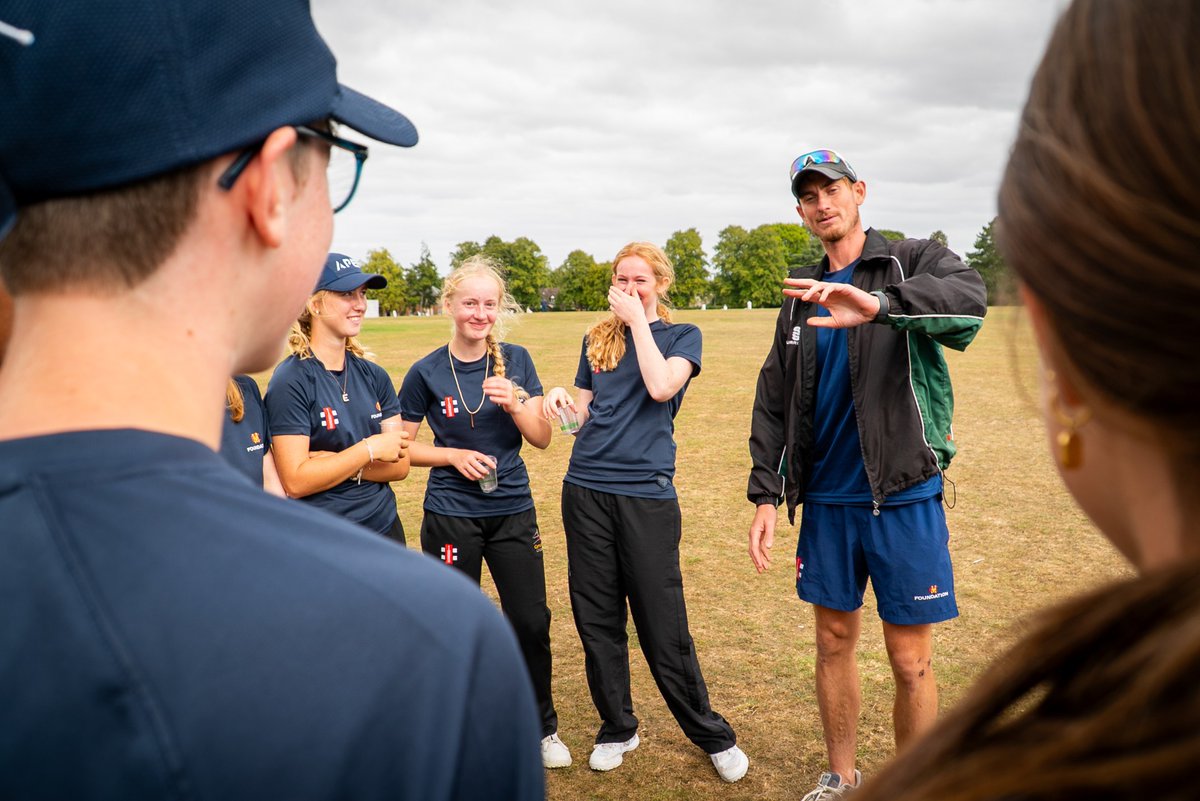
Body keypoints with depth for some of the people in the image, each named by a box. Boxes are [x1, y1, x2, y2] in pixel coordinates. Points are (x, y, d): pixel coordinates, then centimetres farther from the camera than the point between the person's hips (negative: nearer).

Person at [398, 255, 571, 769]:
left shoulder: (516, 361, -2)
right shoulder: (427, 372, -7)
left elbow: (542, 439, -3)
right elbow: (402, 446, 0)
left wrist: (515, 403, -21)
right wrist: (455, 456, -15)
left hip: (513, 510, 2)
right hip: (451, 515, -1)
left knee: (531, 622, 5)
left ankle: (542, 726, 27)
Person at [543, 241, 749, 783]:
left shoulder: (681, 335, 3)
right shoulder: (597, 338, 14)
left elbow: (661, 386, -17)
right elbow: (584, 413, 16)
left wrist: (638, 319, -10)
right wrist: (561, 398, -5)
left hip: (646, 494, -4)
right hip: (586, 489, 4)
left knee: (662, 622, 0)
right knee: (595, 617, 9)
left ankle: (710, 733, 19)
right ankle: (616, 729, 27)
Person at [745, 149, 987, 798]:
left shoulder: (913, 262, -4)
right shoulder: (801, 296, 10)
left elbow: (969, 301, -28)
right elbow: (773, 402, 9)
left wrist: (878, 302, -46)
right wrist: (766, 494, 1)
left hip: (904, 498, -4)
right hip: (826, 500, 4)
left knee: (911, 662, 3)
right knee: (834, 643, 14)